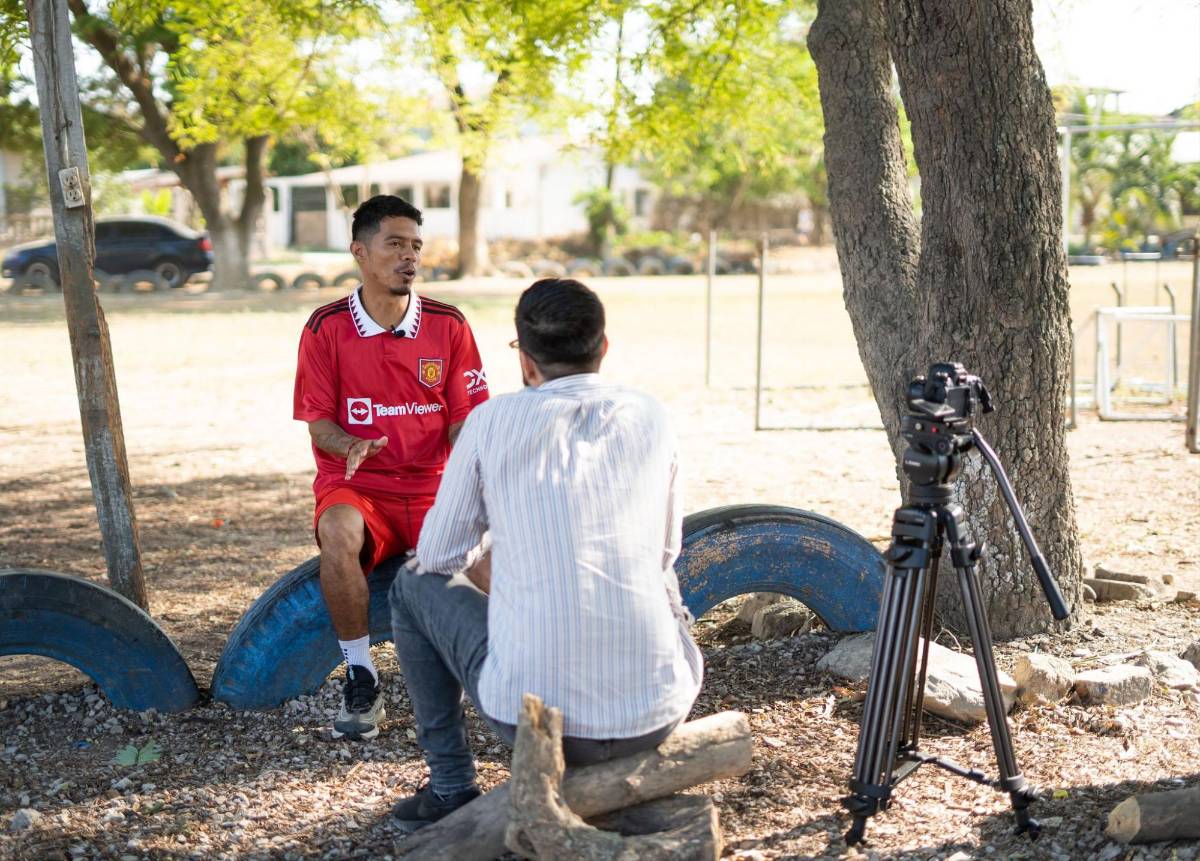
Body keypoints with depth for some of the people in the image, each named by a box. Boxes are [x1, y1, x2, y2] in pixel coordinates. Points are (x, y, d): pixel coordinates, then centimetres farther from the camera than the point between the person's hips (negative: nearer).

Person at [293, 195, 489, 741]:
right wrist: (349, 445, -21)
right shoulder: (327, 327, 1)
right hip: (356, 487, -1)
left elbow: (465, 416, 3)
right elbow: (317, 421, 1)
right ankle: (360, 680, -19)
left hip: (432, 486, 1)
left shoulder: (448, 325, 5)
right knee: (338, 533, -36)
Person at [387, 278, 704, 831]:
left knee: (414, 584, 23)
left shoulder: (493, 421, -2)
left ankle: (451, 787, 25)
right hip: (656, 714, 3)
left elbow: (438, 554, 9)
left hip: (531, 715, -3)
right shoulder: (650, 419, 6)